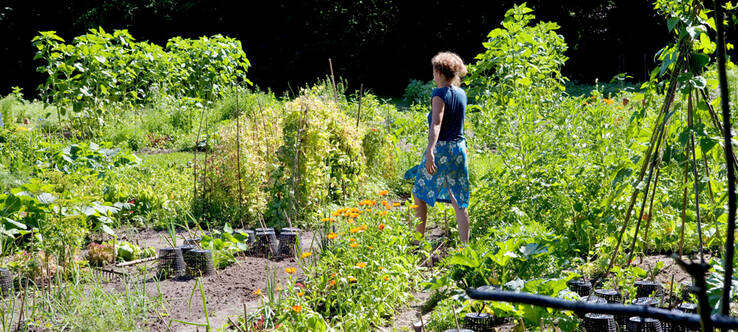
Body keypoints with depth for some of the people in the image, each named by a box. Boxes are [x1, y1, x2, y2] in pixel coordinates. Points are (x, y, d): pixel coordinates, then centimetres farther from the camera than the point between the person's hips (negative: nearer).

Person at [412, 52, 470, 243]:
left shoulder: (440, 94, -11)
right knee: (459, 201, 5)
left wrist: (430, 151, -34)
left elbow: (436, 123, -25)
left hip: (441, 148, -6)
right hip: (459, 148, 6)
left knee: (419, 194, 9)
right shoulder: (461, 94, 9)